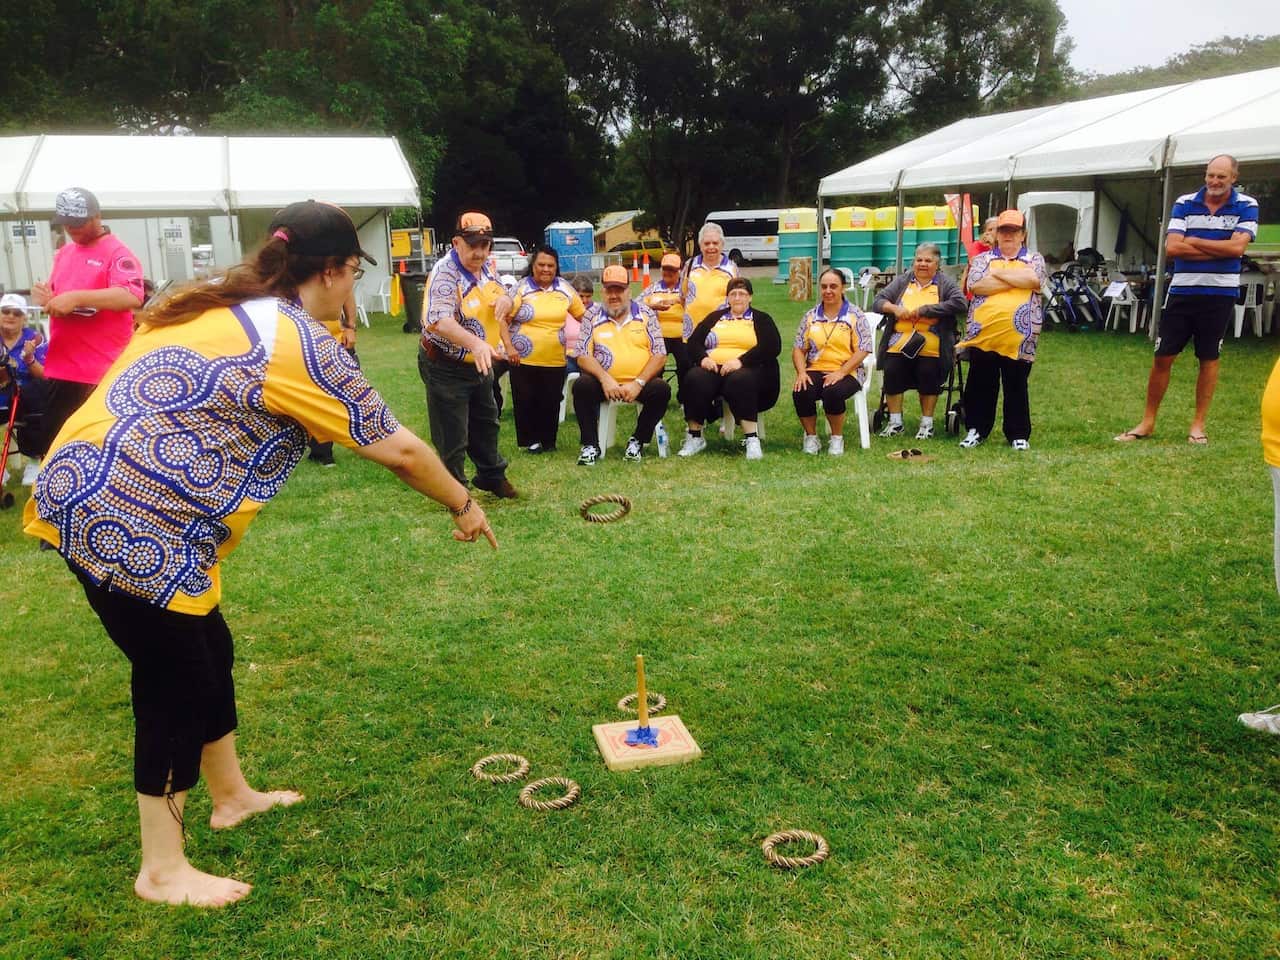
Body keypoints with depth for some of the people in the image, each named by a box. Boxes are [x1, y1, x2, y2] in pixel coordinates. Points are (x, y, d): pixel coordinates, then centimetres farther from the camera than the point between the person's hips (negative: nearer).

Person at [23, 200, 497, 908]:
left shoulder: (212, 306, 15)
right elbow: (399, 451, -5)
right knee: (177, 684, 4)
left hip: (81, 492, 9)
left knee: (207, 650, 20)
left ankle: (231, 795, 40)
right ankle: (162, 871, 20)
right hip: (131, 525, -9)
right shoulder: (298, 343, -11)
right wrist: (462, 505, 7)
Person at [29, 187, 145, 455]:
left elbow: (133, 297, -24)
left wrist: (77, 297, -29)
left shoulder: (118, 253, -8)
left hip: (101, 372, -8)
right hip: (60, 368, 8)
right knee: (51, 445, 13)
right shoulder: (63, 253, 18)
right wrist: (45, 296, 5)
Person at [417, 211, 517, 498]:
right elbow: (440, 321, -40)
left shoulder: (484, 267, 2)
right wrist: (475, 343, -56)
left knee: (486, 423, 24)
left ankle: (491, 475, 42)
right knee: (452, 437, 0)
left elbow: (500, 304, 15)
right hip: (445, 367, -9)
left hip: (479, 364, 9)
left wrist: (505, 299, -12)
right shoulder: (445, 273, -25)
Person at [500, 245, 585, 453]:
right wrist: (509, 346, -15)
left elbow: (583, 315, 14)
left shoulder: (565, 288, 7)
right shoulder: (521, 288, -4)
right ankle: (531, 440, 17)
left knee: (551, 402, 5)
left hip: (555, 360, 2)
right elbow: (503, 319, -6)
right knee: (526, 401, 3)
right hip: (524, 359, -2)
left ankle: (548, 440, 21)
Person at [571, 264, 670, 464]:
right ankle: (590, 445, -14)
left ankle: (638, 441, -6)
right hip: (604, 382, 0)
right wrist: (605, 379, -19)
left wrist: (638, 383, -14)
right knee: (582, 386, -27)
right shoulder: (593, 318, 5)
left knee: (662, 389, -27)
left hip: (639, 382, 0)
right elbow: (583, 356, -2)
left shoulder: (646, 315, 5)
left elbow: (659, 355, -1)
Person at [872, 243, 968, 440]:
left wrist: (924, 310, -12)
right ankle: (895, 422, -5)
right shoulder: (902, 282, 19)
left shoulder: (945, 283, 9)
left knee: (928, 376, -24)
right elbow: (878, 301, 14)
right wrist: (894, 308, -8)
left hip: (930, 347, -2)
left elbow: (960, 304, -9)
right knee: (892, 372, -21)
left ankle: (927, 423, -3)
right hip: (899, 344, 2)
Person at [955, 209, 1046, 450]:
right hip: (983, 333, 1)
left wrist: (997, 272, -5)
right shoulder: (982, 259, 12)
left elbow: (1033, 279, -12)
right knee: (980, 386, 8)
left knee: (1016, 387, 6)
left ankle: (1019, 434, 17)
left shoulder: (1034, 259, 11)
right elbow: (976, 285, -8)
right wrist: (1016, 280, -6)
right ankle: (976, 430, 20)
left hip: (1018, 337, -1)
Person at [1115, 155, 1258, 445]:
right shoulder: (1185, 203, 1)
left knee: (1209, 359, 7)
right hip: (1182, 291, 1)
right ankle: (1147, 422, 12)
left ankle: (1198, 424, 16)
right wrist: (1219, 249, -12)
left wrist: (1193, 241, -9)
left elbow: (1237, 247, -14)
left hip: (1220, 293, -1)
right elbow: (1172, 247, -10)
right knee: (1162, 357, 2)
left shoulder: (1247, 206, -1)